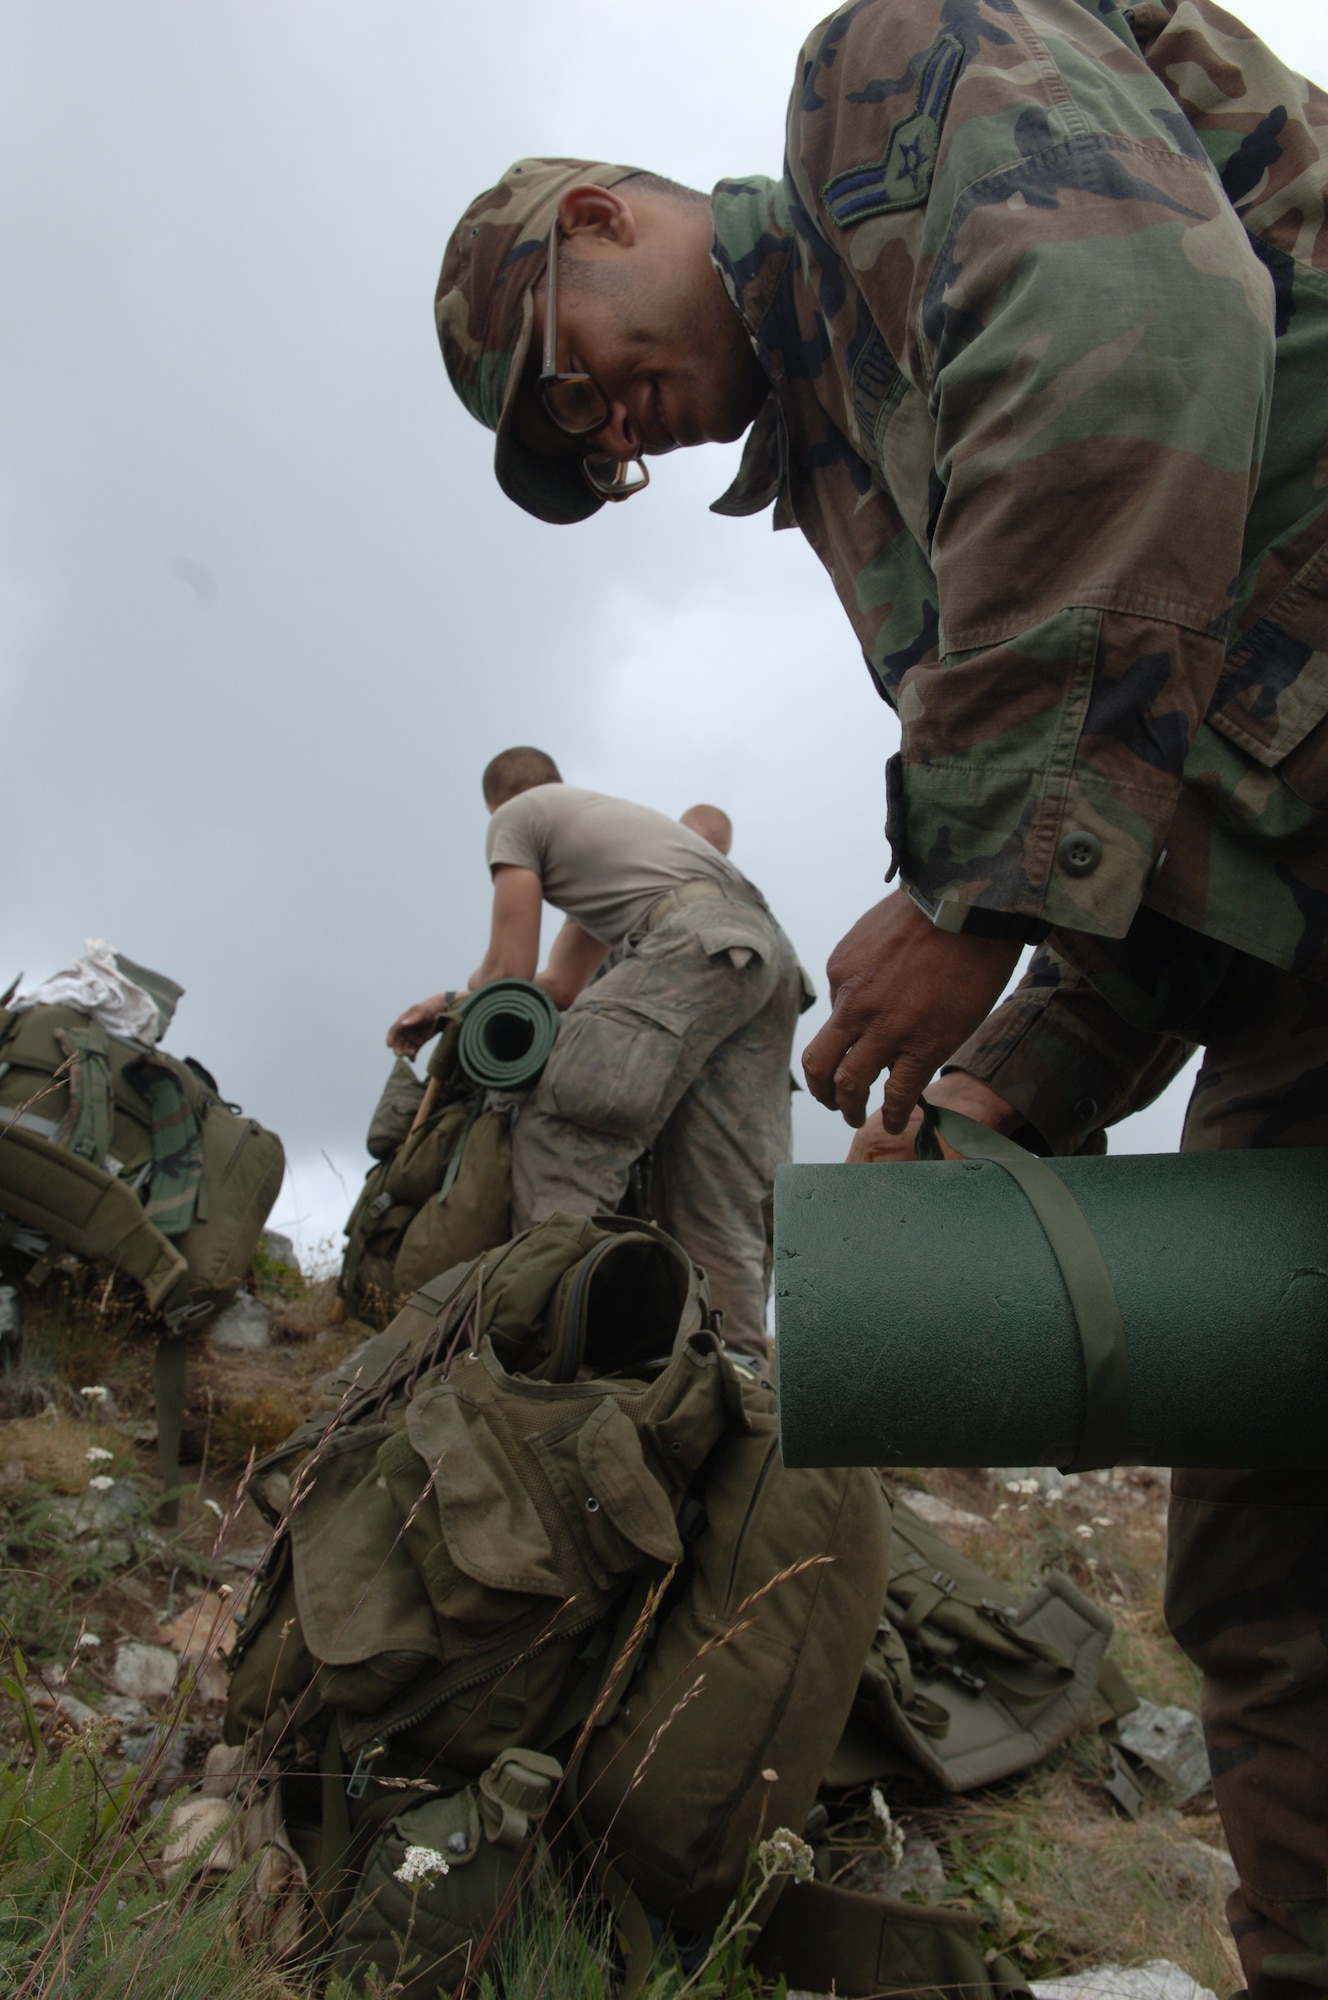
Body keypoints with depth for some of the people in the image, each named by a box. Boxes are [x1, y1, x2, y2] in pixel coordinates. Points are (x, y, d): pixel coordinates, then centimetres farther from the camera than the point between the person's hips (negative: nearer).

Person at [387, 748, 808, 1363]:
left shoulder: (515, 817, 16)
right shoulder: (604, 811, 40)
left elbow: (509, 971, 10)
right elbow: (561, 986, 34)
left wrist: (465, 996, 33)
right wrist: (450, 1003, 37)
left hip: (693, 941, -9)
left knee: (559, 1131, -15)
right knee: (719, 1198, 3)